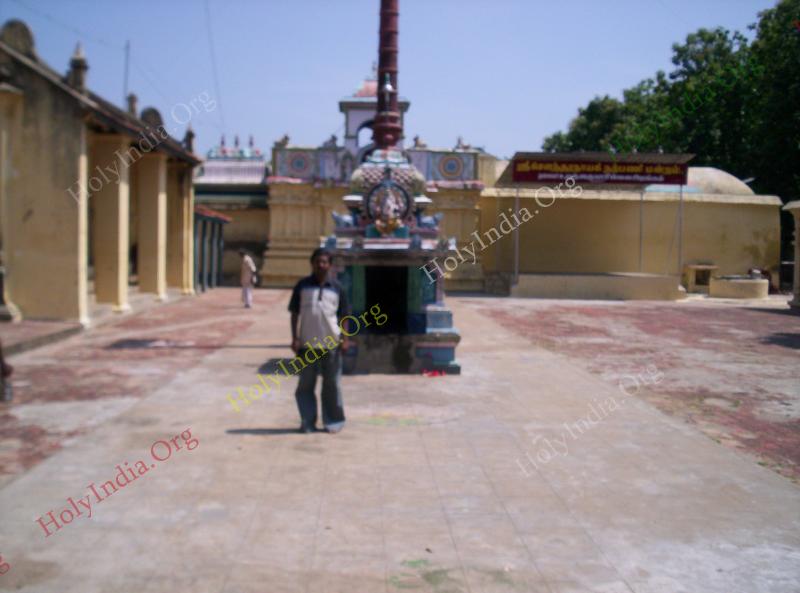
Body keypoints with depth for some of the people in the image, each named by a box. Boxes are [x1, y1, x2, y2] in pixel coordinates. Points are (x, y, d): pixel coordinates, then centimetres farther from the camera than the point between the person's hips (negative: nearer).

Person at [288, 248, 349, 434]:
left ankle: (333, 421, 16)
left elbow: (343, 315, 8)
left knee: (332, 383, 6)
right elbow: (295, 313, 5)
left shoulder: (336, 288, 5)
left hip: (331, 343, 0)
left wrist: (345, 338, 0)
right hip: (307, 343, 0)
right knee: (306, 384, 6)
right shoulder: (302, 286, 3)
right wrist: (295, 338, -2)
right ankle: (308, 422, 15)